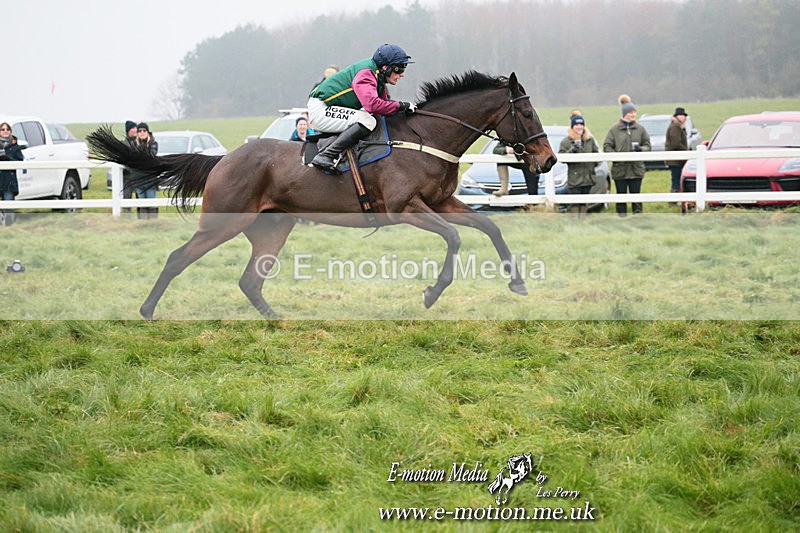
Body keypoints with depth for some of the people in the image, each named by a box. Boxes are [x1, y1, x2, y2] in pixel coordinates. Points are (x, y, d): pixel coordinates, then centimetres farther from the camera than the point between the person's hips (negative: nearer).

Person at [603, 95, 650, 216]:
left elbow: (647, 145, 10)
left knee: (636, 195, 5)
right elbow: (607, 147, -2)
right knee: (621, 196, 6)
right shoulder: (614, 129, -2)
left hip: (636, 169, 1)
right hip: (619, 169, -1)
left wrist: (641, 149, -12)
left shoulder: (640, 129, 4)